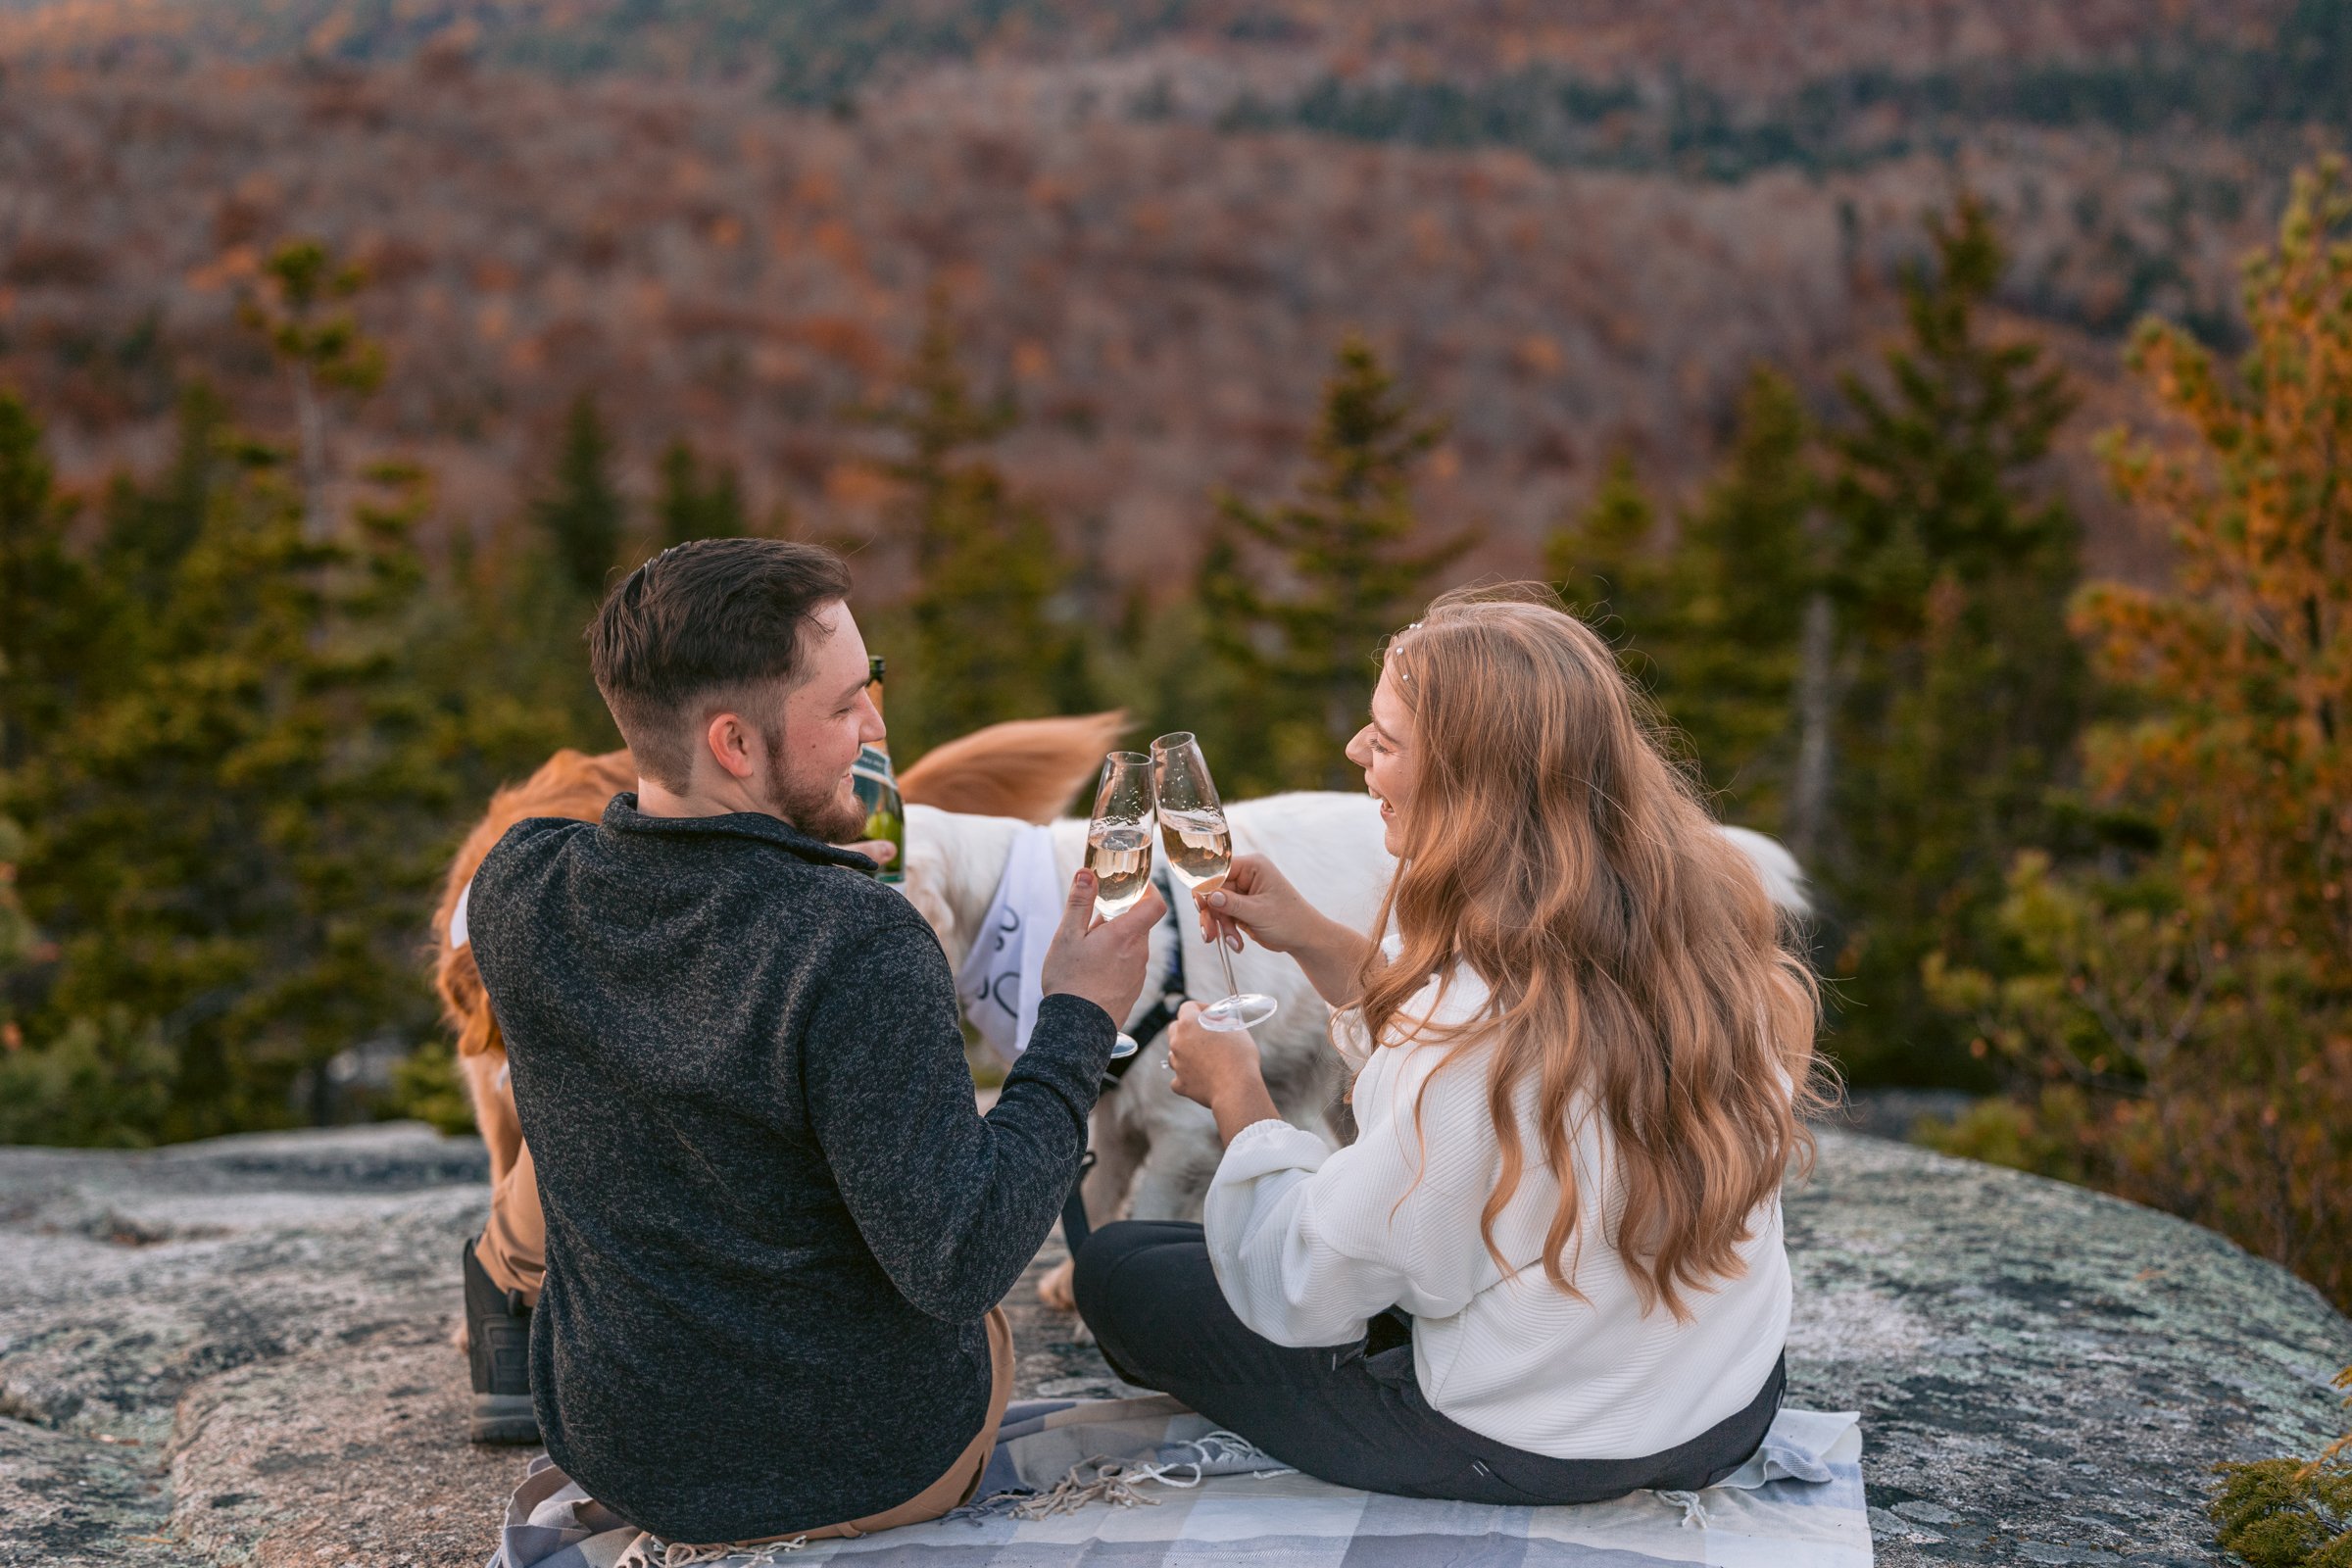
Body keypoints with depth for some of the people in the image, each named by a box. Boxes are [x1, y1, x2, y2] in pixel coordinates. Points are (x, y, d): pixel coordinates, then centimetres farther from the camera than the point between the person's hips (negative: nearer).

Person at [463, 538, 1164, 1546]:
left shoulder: (515, 890, -14)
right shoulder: (856, 945, -32)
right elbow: (958, 1263, -30)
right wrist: (1078, 1021, -22)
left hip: (614, 1453, 4)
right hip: (877, 1471, -4)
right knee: (977, 1328, 30)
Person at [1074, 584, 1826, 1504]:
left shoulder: (1478, 1032, -34)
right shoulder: (1702, 909, -10)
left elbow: (1307, 1289, -19)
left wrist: (1235, 1096, -2)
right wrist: (1312, 940, 4)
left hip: (1536, 1452, -8)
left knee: (1117, 1268, 6)